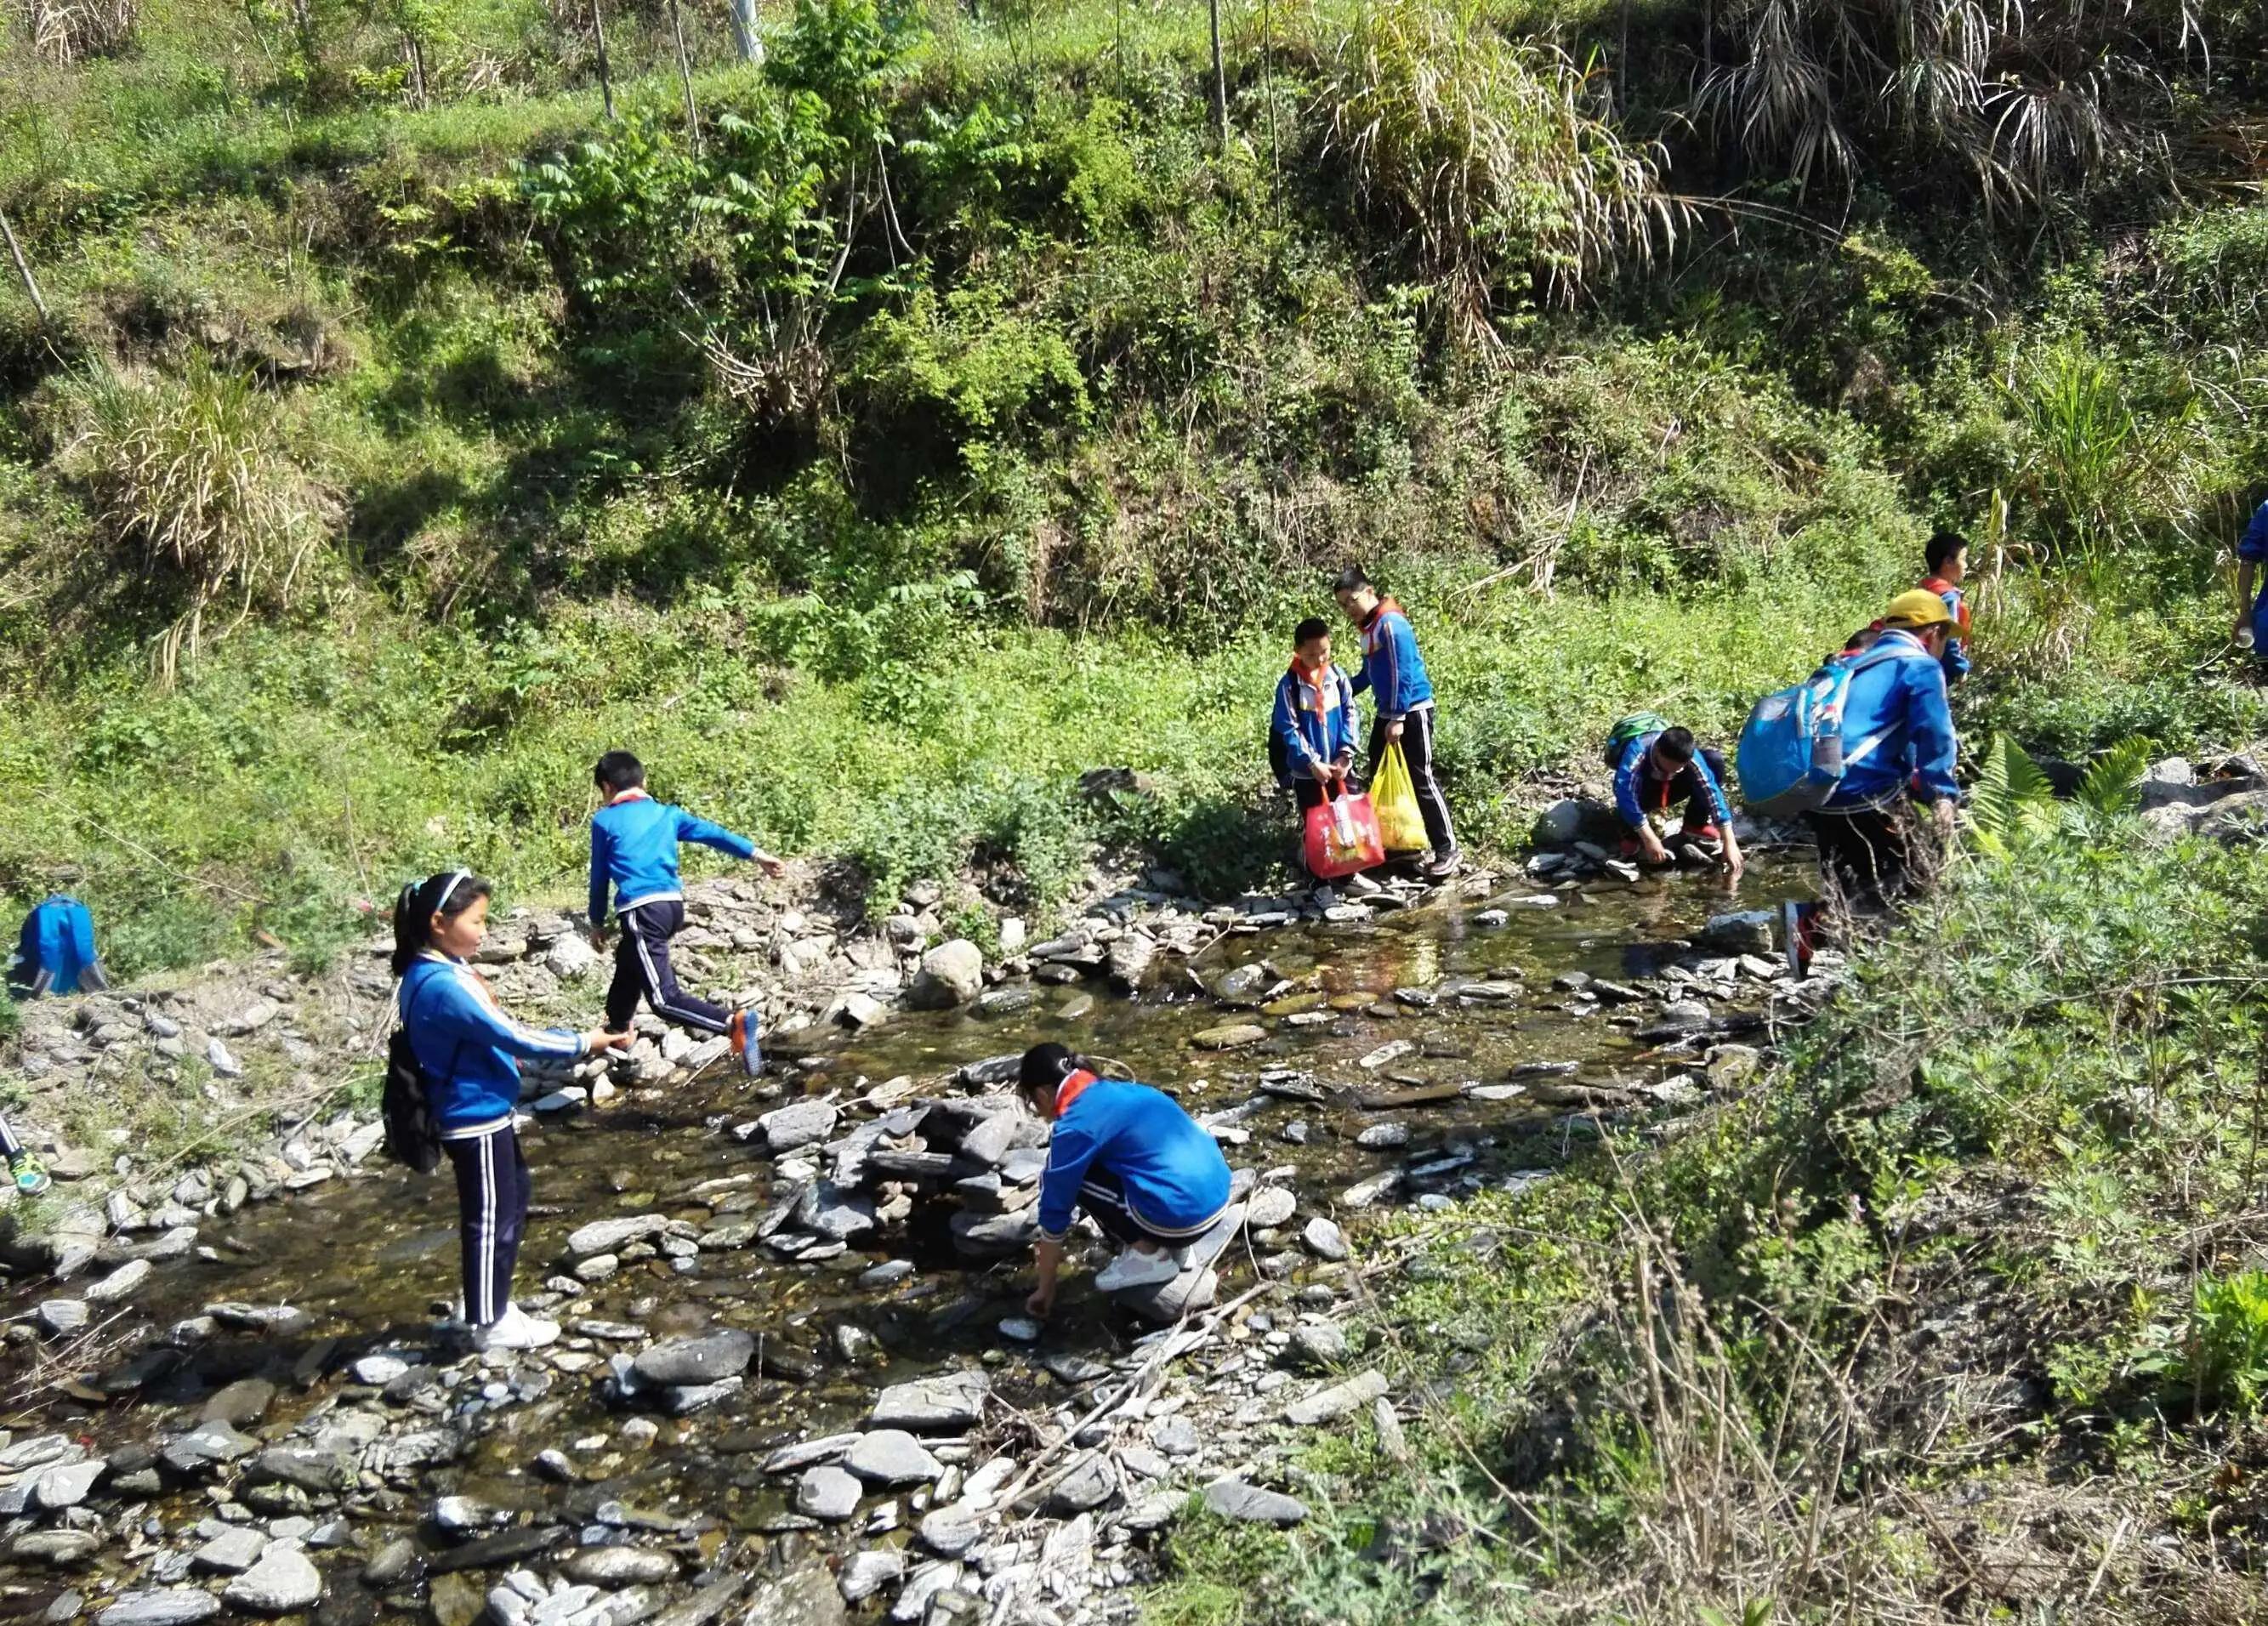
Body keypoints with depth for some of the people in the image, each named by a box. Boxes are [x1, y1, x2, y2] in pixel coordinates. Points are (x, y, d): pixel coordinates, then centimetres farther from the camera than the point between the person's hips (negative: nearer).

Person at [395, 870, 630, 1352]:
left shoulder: (432, 974, 6)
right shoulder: (443, 985, -26)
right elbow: (512, 1036, -24)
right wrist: (583, 1043, -15)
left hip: (485, 1114, 10)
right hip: (477, 1121, -10)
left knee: (512, 1201, 21)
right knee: (489, 1219, 2)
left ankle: (495, 1303, 33)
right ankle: (490, 1323, 16)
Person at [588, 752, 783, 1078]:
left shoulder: (604, 821, 7)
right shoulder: (667, 814, 17)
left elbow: (600, 877, 11)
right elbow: (712, 833, 5)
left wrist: (597, 923, 23)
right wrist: (756, 853, -5)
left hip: (642, 910, -7)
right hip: (674, 906, 7)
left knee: (664, 999, -14)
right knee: (627, 963, 33)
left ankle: (734, 1023, -36)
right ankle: (617, 1030, 55)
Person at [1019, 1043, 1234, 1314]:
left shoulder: (1075, 1126, -6)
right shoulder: (1115, 1091, 18)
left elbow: (1055, 1210, 2)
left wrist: (1045, 1290, 14)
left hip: (1181, 1215, -8)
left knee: (1064, 1179, 3)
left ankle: (1148, 1255, 4)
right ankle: (1167, 1244, 17)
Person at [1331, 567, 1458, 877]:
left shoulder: (1391, 624, -17)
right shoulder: (1367, 627, 11)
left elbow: (1403, 674, -21)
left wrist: (1397, 718, -23)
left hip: (1411, 712, -9)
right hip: (1385, 713, 10)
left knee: (1421, 780, -7)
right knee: (1379, 780, 11)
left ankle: (1447, 850, -2)